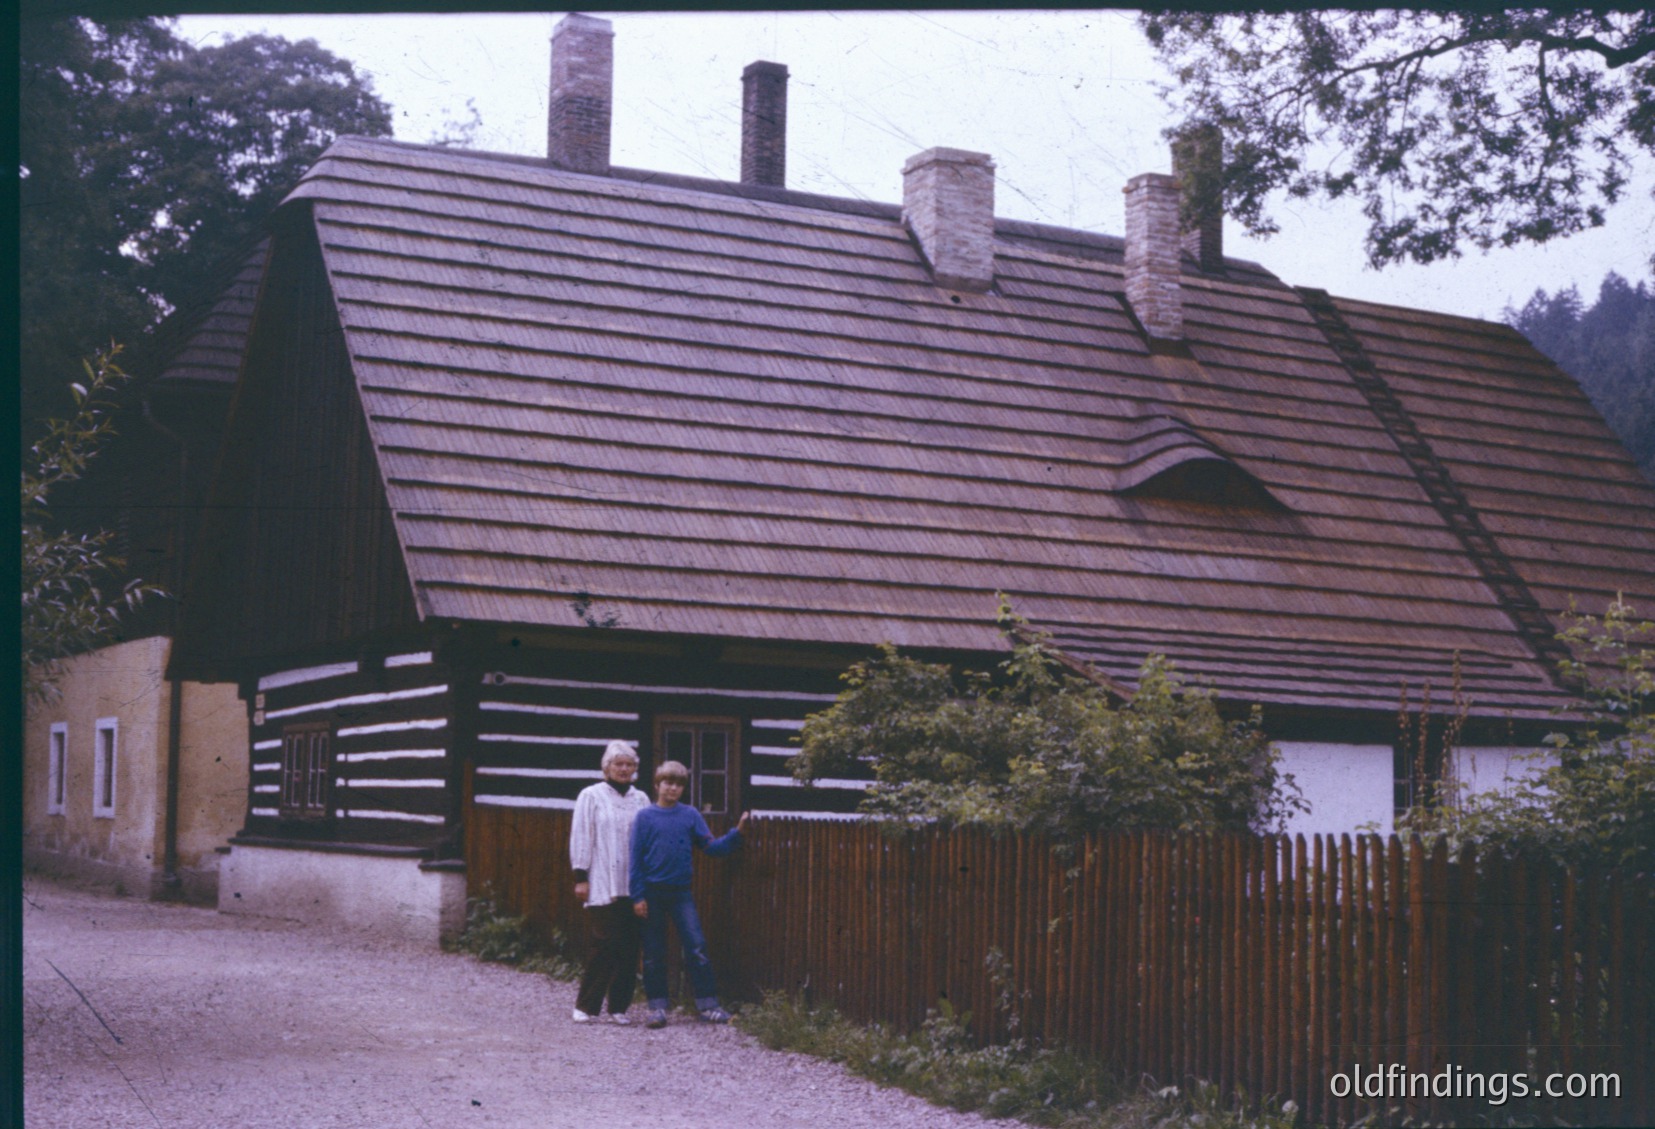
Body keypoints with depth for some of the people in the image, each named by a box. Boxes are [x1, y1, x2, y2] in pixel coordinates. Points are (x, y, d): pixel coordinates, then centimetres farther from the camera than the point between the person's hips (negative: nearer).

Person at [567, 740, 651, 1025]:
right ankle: (586, 1005, 1)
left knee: (629, 948, 1)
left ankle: (619, 1006, 9)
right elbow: (581, 838, 1)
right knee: (602, 946, -8)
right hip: (601, 885, -4)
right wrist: (581, 877, -5)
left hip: (633, 885, 4)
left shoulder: (641, 800, 15)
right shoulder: (591, 796, 4)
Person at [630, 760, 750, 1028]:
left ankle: (708, 1004, -1)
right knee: (654, 953, 3)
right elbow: (636, 858, -2)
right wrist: (638, 896, -7)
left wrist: (736, 834, -12)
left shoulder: (690, 815, 6)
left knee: (696, 947, -6)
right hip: (652, 892, -1)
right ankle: (656, 1006, 12)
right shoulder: (645, 817, -1)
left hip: (681, 891, 1)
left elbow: (711, 847, 3)